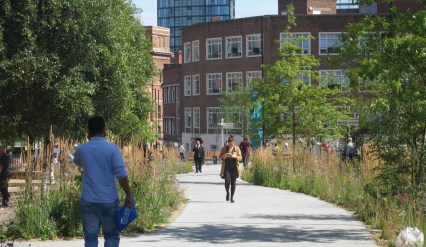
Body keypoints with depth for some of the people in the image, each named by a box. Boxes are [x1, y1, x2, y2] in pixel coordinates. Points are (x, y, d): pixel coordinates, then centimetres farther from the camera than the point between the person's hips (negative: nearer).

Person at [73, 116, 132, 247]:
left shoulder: (81, 150, 2)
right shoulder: (112, 149, -8)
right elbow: (121, 175, -12)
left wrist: (90, 141, 20)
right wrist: (128, 195, -2)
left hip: (88, 201, 2)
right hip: (108, 201, -2)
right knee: (112, 236, 11)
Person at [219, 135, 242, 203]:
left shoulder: (237, 148, 4)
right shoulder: (224, 148, 6)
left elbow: (240, 157, 3)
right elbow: (220, 156, 10)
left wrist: (234, 156, -17)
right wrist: (223, 156, -13)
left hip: (234, 167, 0)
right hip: (226, 167, 0)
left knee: (233, 182, 1)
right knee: (227, 181, -13)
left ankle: (232, 197, 9)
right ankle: (227, 193, 16)